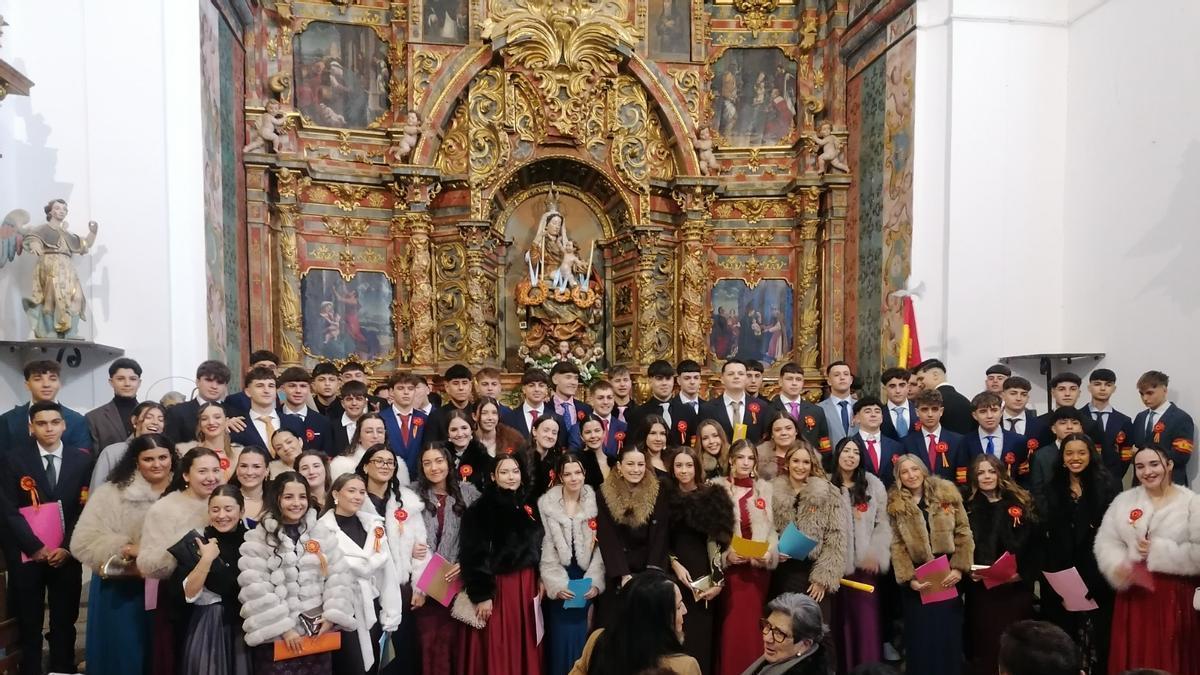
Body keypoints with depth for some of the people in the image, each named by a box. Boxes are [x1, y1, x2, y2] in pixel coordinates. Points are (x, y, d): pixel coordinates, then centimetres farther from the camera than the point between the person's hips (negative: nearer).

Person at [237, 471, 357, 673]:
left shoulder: (323, 534, 5)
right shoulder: (258, 539, -3)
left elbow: (339, 577, 3)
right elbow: (256, 591, -9)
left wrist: (331, 616, -8)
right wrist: (282, 628, -12)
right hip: (277, 636, -2)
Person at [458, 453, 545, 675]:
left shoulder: (527, 506, 9)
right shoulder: (480, 509, -9)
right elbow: (474, 556, -13)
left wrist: (540, 580, 9)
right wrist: (482, 595, -17)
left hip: (527, 585, 6)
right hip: (497, 586, -5)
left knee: (525, 647, 11)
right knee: (498, 650, 0)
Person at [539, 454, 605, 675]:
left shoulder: (595, 502, 1)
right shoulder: (546, 503, -2)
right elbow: (546, 549, -4)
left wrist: (595, 582, -12)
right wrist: (556, 584, -12)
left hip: (587, 581, 1)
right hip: (559, 583, -1)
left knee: (585, 639, 2)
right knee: (561, 640, 0)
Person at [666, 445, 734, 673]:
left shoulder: (711, 496, 0)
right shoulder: (666, 496, 3)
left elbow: (717, 541, -3)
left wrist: (718, 581, -8)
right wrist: (674, 563, -8)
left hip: (702, 571, -1)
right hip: (673, 573, 1)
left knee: (701, 635, 0)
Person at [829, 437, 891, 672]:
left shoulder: (874, 485, 4)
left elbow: (883, 523, 2)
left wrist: (876, 554, -8)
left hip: (865, 563, 1)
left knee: (867, 617, 0)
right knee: (842, 618, 5)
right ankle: (843, 667, 17)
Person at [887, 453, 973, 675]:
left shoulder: (946, 492, 0)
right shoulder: (895, 504, -1)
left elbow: (963, 533, -1)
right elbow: (897, 545, -4)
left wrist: (959, 568, -11)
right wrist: (908, 578, -14)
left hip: (948, 573, 1)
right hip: (917, 577, 0)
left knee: (950, 632, 7)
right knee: (921, 637, 5)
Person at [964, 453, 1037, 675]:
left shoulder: (1020, 502, 3)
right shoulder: (968, 507, 5)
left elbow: (1033, 541, 0)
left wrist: (1023, 572, -11)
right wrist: (968, 571, -11)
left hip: (1016, 586, 0)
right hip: (980, 587, 1)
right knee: (985, 640, 4)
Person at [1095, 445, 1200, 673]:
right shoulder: (1124, 500, 4)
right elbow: (1106, 541, 0)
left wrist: (1159, 551, -16)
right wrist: (1118, 567, -16)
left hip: (1176, 598, -3)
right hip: (1134, 594, 3)